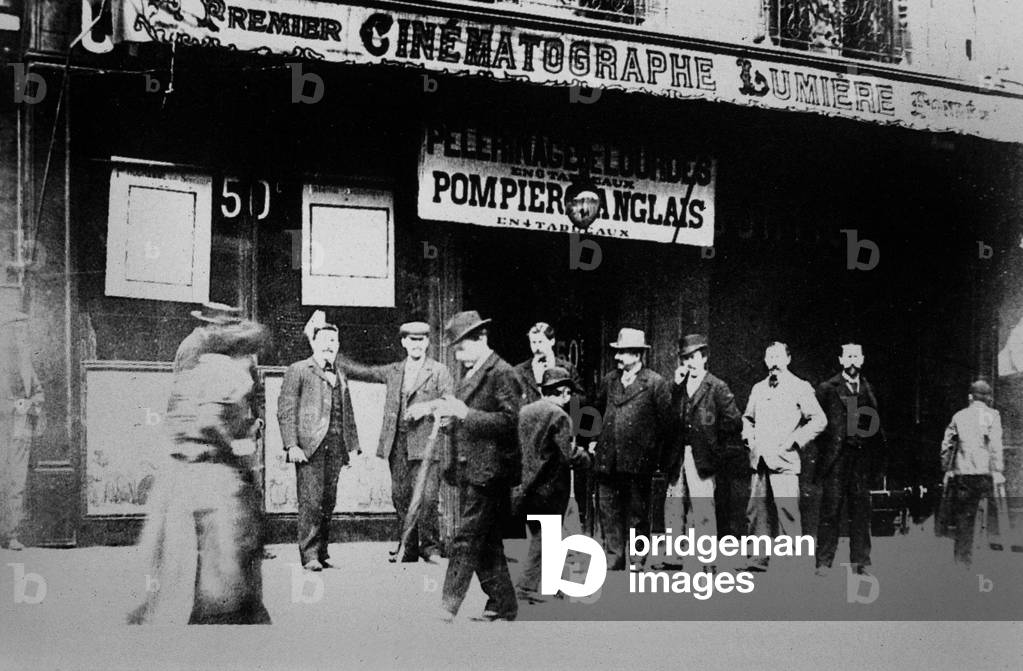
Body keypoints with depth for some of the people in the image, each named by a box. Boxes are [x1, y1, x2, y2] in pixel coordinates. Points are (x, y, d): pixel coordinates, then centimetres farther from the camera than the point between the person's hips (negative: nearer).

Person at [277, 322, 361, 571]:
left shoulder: (340, 377, 22)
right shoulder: (298, 371, 3)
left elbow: (348, 415, 25)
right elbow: (285, 410, -3)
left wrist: (353, 446, 16)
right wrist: (291, 445, -12)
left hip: (335, 447, 6)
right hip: (309, 446, -5)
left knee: (328, 502, 5)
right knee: (311, 502, -10)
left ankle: (322, 553, 12)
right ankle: (309, 555, -7)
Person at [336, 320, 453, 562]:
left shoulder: (439, 371, 5)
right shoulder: (393, 371, 17)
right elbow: (358, 371, 20)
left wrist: (426, 408, -18)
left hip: (425, 443, -4)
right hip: (397, 444, 4)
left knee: (426, 497, -11)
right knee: (400, 497, 4)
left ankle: (430, 546, 3)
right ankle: (411, 548, 16)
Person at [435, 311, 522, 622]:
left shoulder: (502, 374, -11)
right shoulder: (469, 374, 17)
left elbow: (508, 421, -20)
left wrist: (466, 413, -23)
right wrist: (450, 412, 9)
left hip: (489, 472, -9)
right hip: (469, 471, 9)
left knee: (467, 539, -10)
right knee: (486, 541, 13)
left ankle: (448, 605, -9)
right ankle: (502, 604, 21)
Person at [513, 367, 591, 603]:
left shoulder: (524, 411, 6)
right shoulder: (559, 416, -15)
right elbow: (570, 456, -19)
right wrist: (584, 455, 0)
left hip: (525, 487, 7)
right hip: (549, 490, -7)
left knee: (538, 535, 16)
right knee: (544, 538, 4)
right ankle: (526, 586, 4)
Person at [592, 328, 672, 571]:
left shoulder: (656, 383, -5)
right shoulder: (609, 380, 11)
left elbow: (666, 423, -3)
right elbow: (598, 410, 26)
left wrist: (656, 457, -1)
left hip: (638, 462, -5)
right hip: (608, 460, 5)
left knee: (637, 517, 3)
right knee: (609, 515, 6)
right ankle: (612, 563, 13)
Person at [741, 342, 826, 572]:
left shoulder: (800, 387, 1)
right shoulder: (758, 389, 18)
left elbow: (819, 420, -3)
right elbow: (747, 417, 32)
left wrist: (793, 441, -9)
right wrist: (749, 437, 13)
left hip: (783, 459, -5)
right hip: (759, 458, 5)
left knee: (787, 511, -10)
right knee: (756, 510, 2)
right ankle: (759, 558, 7)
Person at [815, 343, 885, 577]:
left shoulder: (868, 390, 15)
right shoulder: (827, 389, 3)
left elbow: (876, 426, 16)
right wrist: (825, 450, -5)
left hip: (862, 456, 4)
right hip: (836, 457, -4)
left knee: (861, 509, 4)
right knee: (831, 507, -4)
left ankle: (859, 562, 11)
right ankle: (823, 562, 0)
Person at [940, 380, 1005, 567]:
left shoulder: (959, 416, 12)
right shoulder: (992, 415, 1)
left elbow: (946, 444, 11)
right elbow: (995, 446, -8)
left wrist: (947, 469, 18)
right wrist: (997, 471, -9)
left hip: (961, 473, 4)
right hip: (983, 473, -3)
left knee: (963, 516, 7)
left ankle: (961, 559, 6)